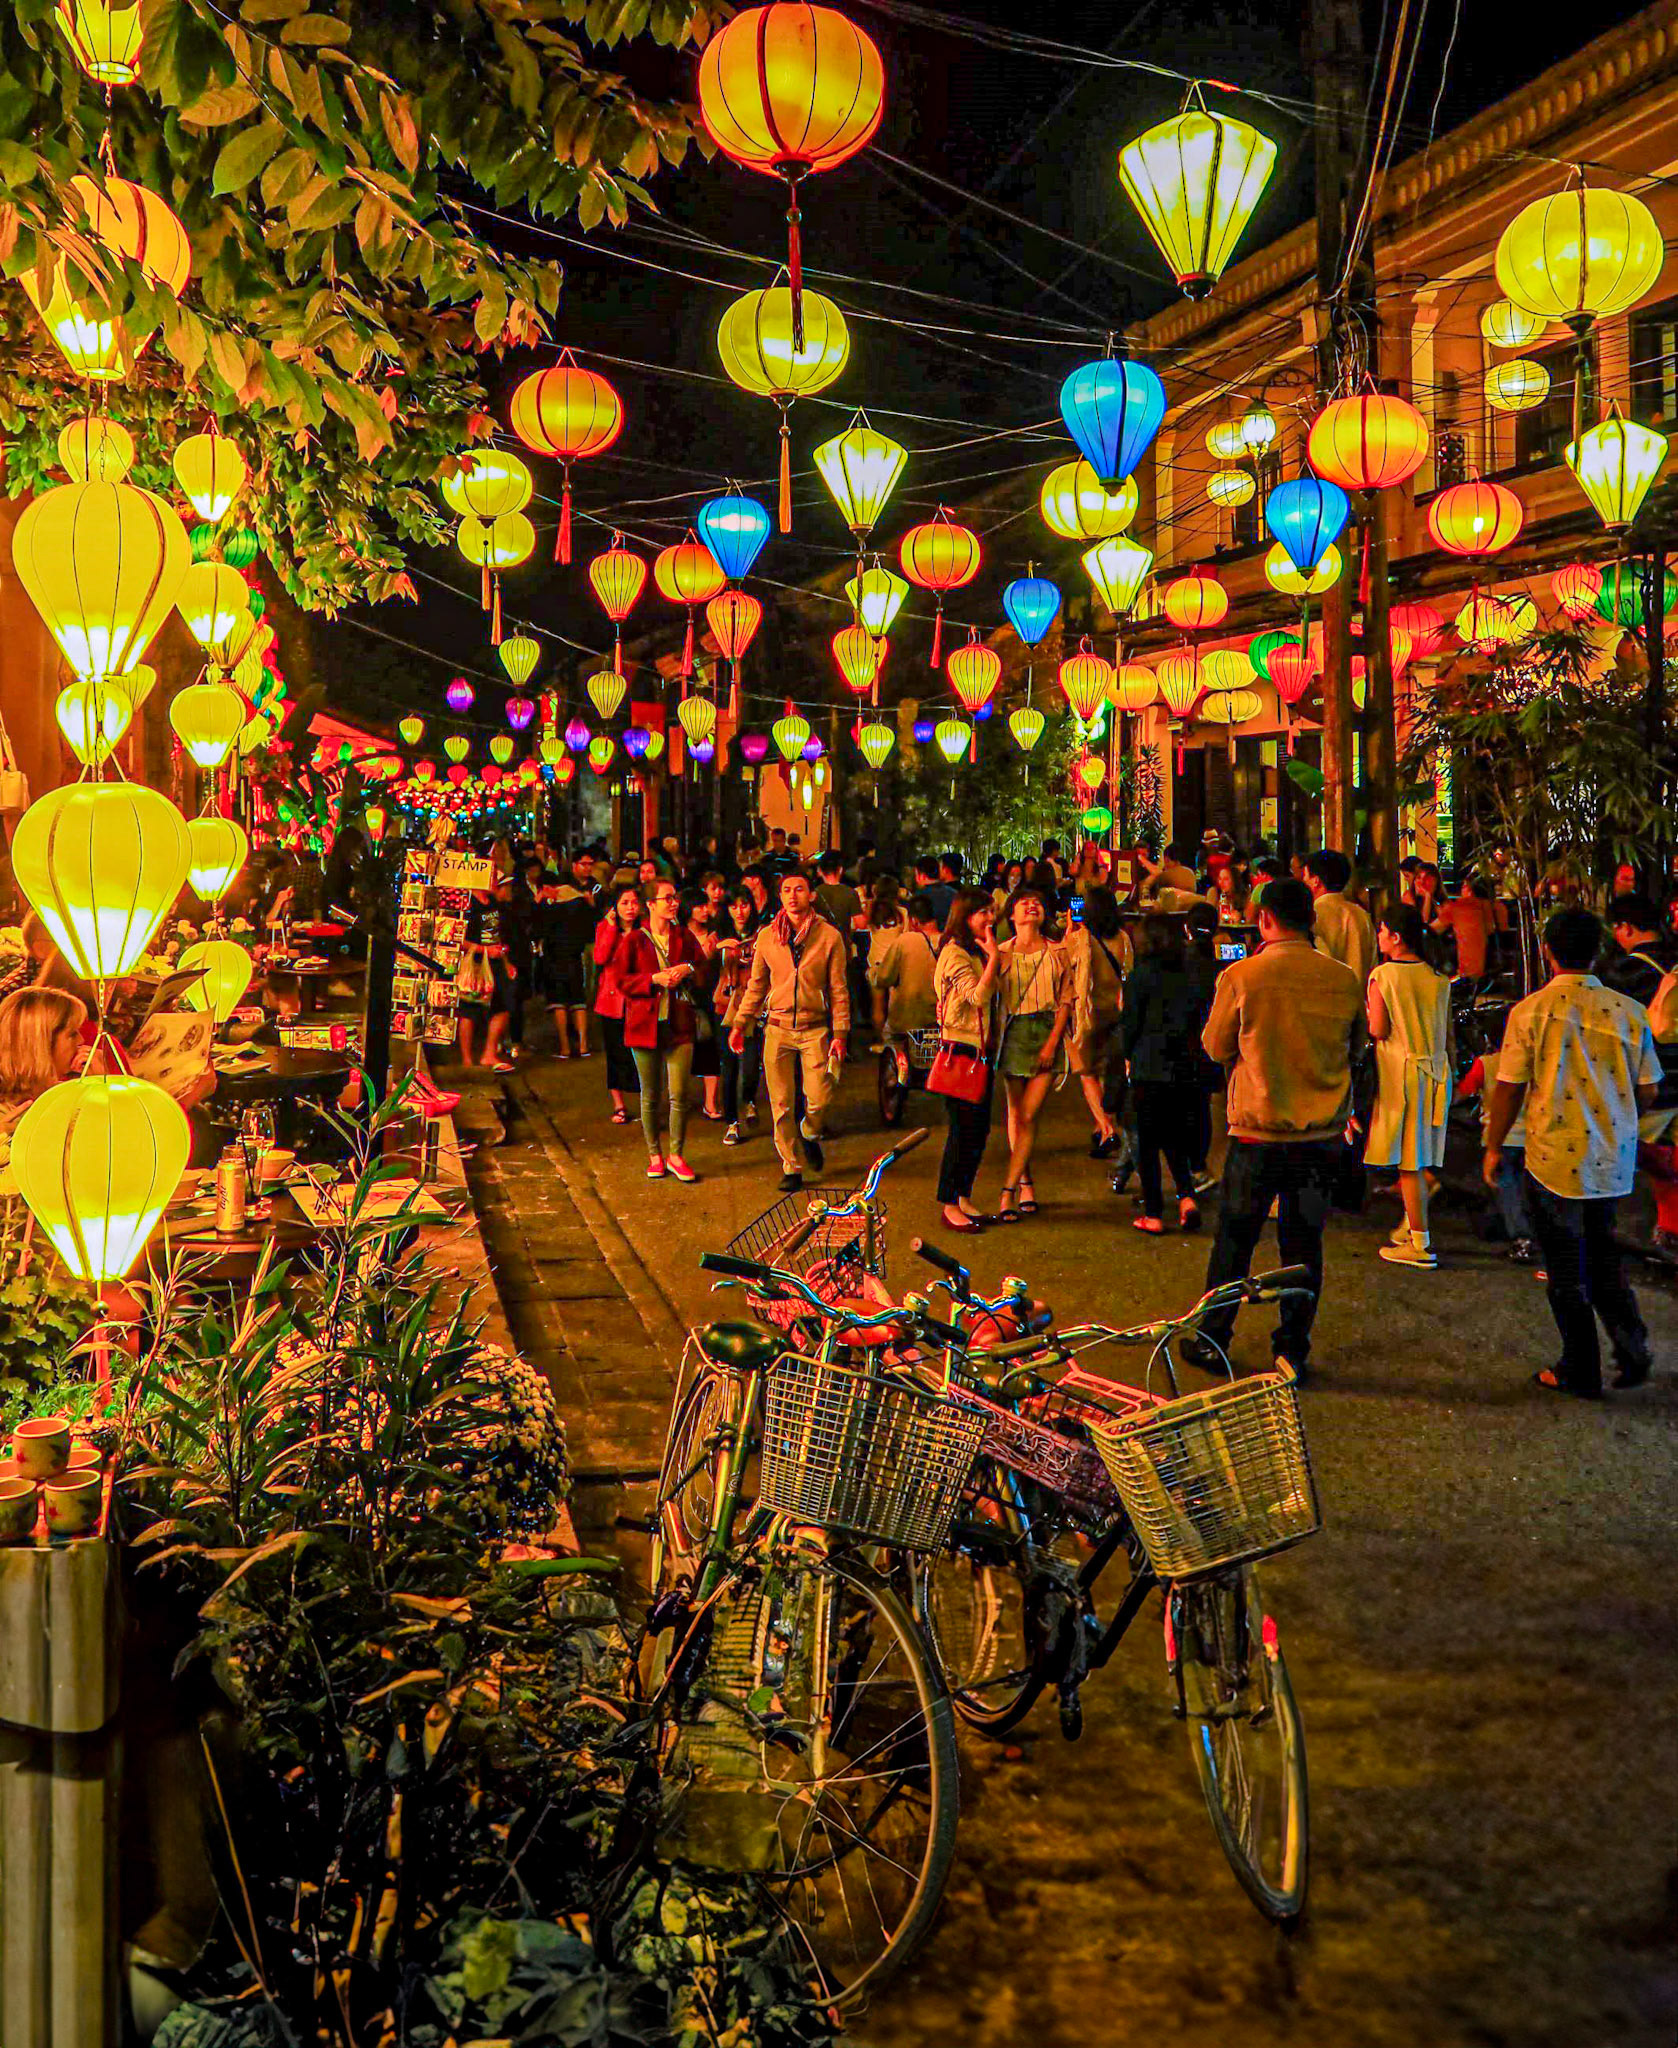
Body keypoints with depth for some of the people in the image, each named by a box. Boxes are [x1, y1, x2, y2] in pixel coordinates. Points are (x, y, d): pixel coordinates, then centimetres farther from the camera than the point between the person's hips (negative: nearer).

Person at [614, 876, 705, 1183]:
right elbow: (621, 980, -3)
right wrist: (655, 979, -15)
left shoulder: (684, 937, 8)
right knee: (650, 1095, 8)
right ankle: (655, 1155, 22)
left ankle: (675, 1155, 10)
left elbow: (704, 969, 16)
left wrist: (687, 970, -5)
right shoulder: (633, 940, -1)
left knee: (679, 1095, -4)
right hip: (645, 1024, -1)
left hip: (679, 1024, 1)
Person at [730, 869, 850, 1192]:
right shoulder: (767, 936, 4)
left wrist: (840, 1033, -4)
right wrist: (740, 1023, 6)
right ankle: (791, 1169, 15)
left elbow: (838, 989, 1)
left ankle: (810, 1135, 26)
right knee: (782, 1105, 2)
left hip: (815, 1028, -1)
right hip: (778, 1028, 2)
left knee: (818, 1099, -8)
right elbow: (756, 985, 12)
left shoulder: (829, 936, -2)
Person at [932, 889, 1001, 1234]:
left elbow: (993, 998, 17)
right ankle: (949, 1206, 3)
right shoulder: (955, 953, -13)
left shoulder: (978, 953, 16)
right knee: (962, 1128, -6)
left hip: (981, 1050, 9)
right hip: (960, 1049, -9)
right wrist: (993, 957, -21)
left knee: (980, 1128, 11)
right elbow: (978, 995, -25)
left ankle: (964, 1198, 20)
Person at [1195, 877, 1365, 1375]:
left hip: (1258, 1132, -2)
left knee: (1234, 1240, 11)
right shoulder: (1345, 979, -3)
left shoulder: (1241, 976, -11)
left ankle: (1212, 1339, 22)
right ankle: (1293, 1350, 16)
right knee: (1304, 1243, 11)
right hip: (1324, 1135, 2)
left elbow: (1216, 1048, 2)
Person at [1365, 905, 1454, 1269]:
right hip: (1434, 1072, 6)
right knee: (1420, 1159, 16)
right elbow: (1450, 1038, 8)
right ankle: (1411, 1225, 27)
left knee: (1409, 1161, -3)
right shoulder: (1438, 979, 6)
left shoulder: (1383, 975, -10)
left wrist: (1366, 1010, 6)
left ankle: (1420, 1245, -2)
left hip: (1399, 1072, -6)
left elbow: (1378, 1030, -13)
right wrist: (1447, 1073, 19)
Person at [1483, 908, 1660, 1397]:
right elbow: (1648, 1091, 4)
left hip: (1555, 1160, -4)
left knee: (1567, 1270, 9)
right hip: (1615, 1162, 4)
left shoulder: (1530, 1011, -13)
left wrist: (1494, 1147, 5)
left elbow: (1509, 1089, -9)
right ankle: (1631, 1348, 12)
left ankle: (1581, 1373, 18)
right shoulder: (1629, 1011, -3)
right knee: (1602, 1257, 23)